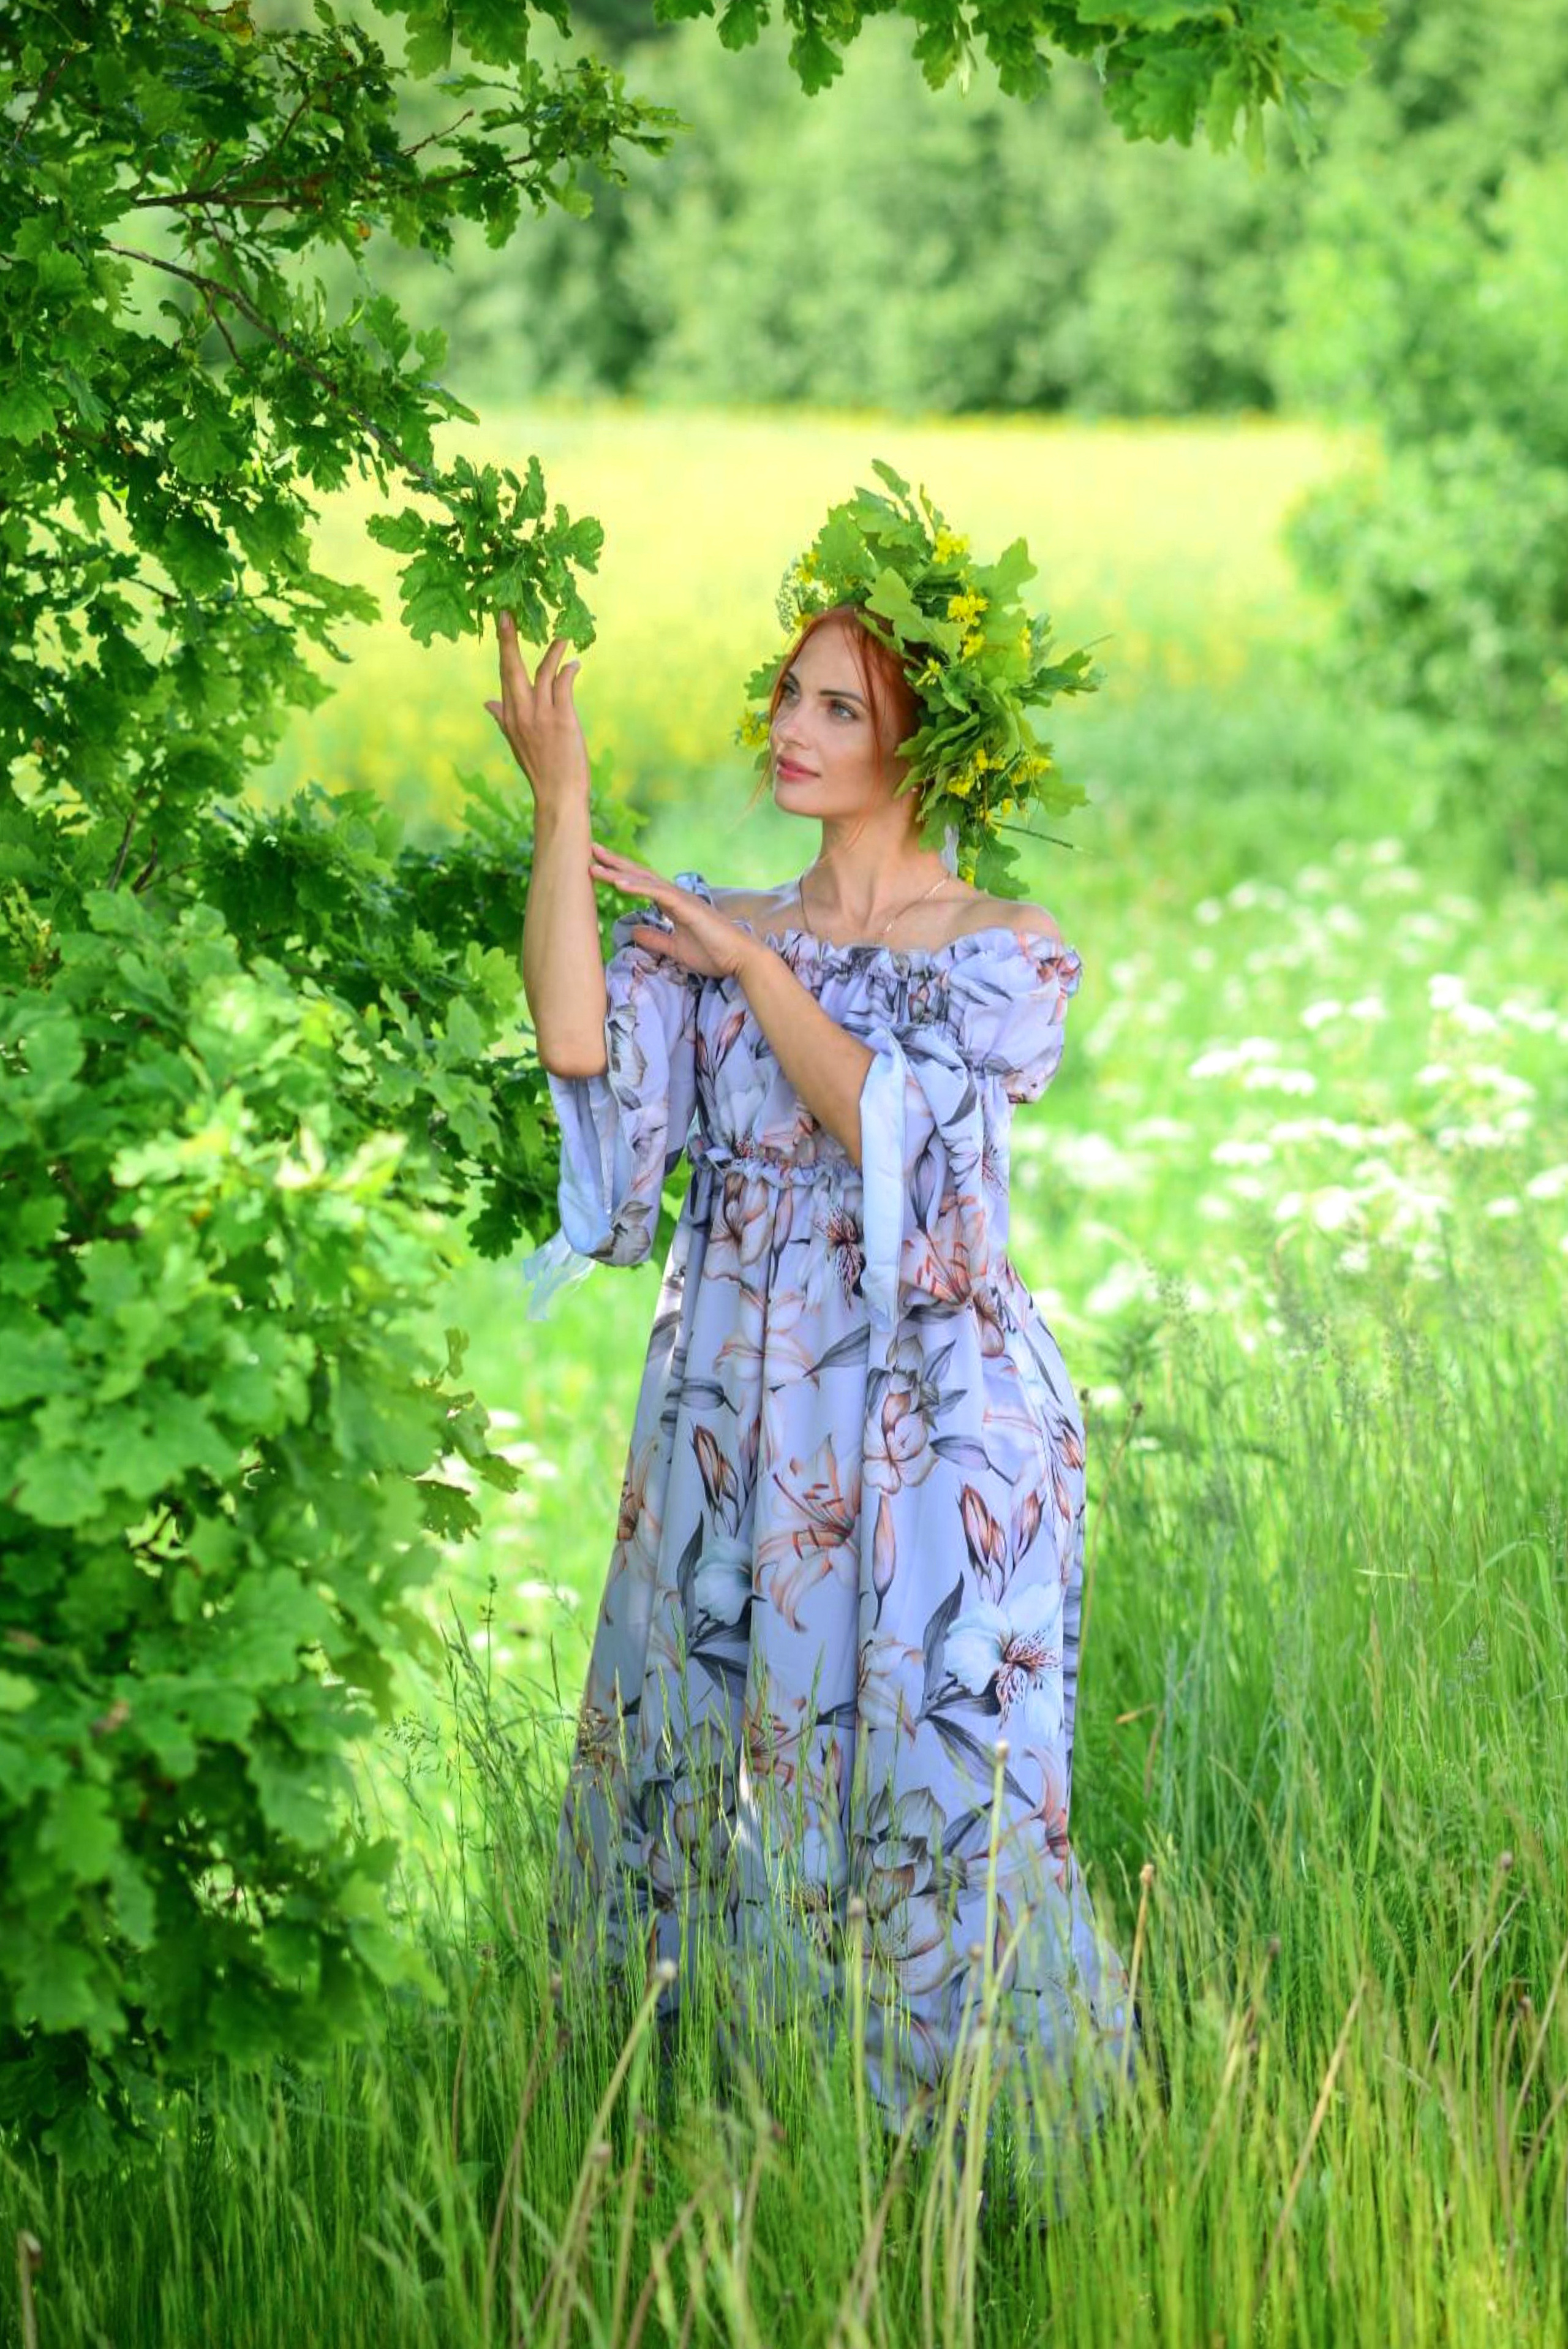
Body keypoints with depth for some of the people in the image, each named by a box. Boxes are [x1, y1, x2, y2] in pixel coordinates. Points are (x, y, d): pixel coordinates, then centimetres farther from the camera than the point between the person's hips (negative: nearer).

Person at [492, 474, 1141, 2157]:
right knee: (702, 1749, 7)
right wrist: (561, 803, -11)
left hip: (928, 1409, -4)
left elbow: (885, 1117, -16)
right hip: (730, 1405, 4)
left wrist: (754, 961, -6)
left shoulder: (1010, 952, 0)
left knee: (924, 1775, -2)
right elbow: (578, 1045, -11)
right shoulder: (711, 930, 9)